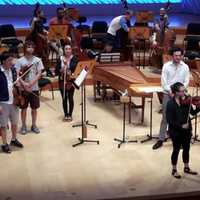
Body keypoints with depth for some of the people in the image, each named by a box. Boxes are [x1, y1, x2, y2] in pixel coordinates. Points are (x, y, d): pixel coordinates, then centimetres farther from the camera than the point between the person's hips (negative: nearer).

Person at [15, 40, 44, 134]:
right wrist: (24, 83, -22)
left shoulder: (37, 60, 0)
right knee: (24, 108, 7)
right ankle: (24, 126, 20)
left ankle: (34, 125, 23)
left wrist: (32, 83, -18)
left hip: (34, 88, 1)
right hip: (23, 88, -1)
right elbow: (17, 75, -8)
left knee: (34, 108, 9)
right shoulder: (20, 61, -4)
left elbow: (39, 74, -5)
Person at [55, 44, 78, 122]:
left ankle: (70, 115, 16)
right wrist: (60, 70, -19)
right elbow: (56, 70, 1)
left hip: (71, 81, -2)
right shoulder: (60, 59, 1)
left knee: (70, 98, 5)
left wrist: (67, 64, -28)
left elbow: (76, 68, -18)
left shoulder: (74, 58, -4)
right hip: (62, 81, 2)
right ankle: (65, 115, 20)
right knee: (64, 99, 9)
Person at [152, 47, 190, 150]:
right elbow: (163, 81, -6)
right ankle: (161, 139, 8)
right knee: (165, 117, 2)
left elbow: (186, 82, 0)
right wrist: (170, 91, -14)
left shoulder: (185, 67, -1)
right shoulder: (166, 66, -4)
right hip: (168, 94, -1)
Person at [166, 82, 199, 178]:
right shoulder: (171, 103, -17)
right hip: (176, 131, -5)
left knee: (186, 149, 16)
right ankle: (174, 170, 23)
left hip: (187, 129, 5)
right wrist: (181, 126, -23)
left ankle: (186, 168, 34)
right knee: (176, 149, 7)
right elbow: (169, 120, -18)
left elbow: (193, 112, -2)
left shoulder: (186, 100, -2)